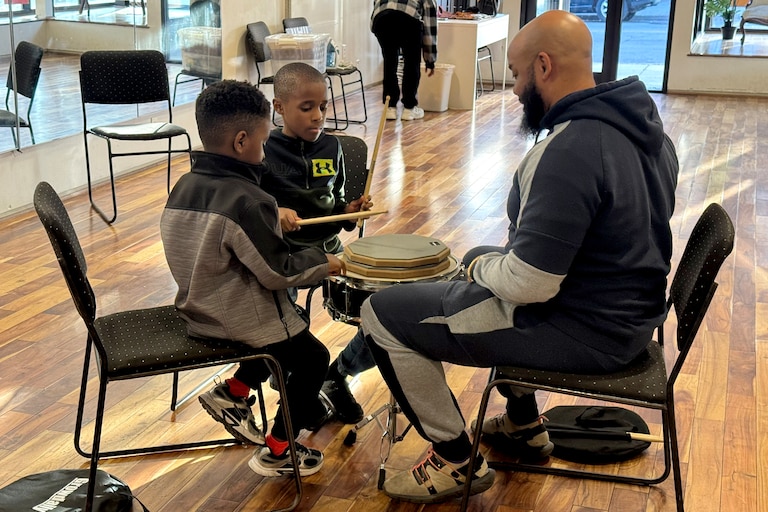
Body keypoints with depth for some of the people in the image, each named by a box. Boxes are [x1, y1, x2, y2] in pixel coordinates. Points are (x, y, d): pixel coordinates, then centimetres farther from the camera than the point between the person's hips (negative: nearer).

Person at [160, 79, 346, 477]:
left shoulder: (185, 186, -2)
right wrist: (325, 263, -6)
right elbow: (279, 273, -22)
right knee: (313, 357, 13)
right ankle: (276, 451, 21)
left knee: (287, 327, 28)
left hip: (199, 310, 9)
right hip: (240, 320, -9)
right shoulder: (248, 202, -27)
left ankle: (232, 393, 24)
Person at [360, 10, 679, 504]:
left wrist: (483, 267, -6)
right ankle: (524, 425, 37)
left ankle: (456, 461, 10)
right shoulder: (643, 125, 2)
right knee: (482, 260, 34)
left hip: (580, 331, -9)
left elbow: (529, 284, -29)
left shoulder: (569, 150, -28)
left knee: (383, 313, -2)